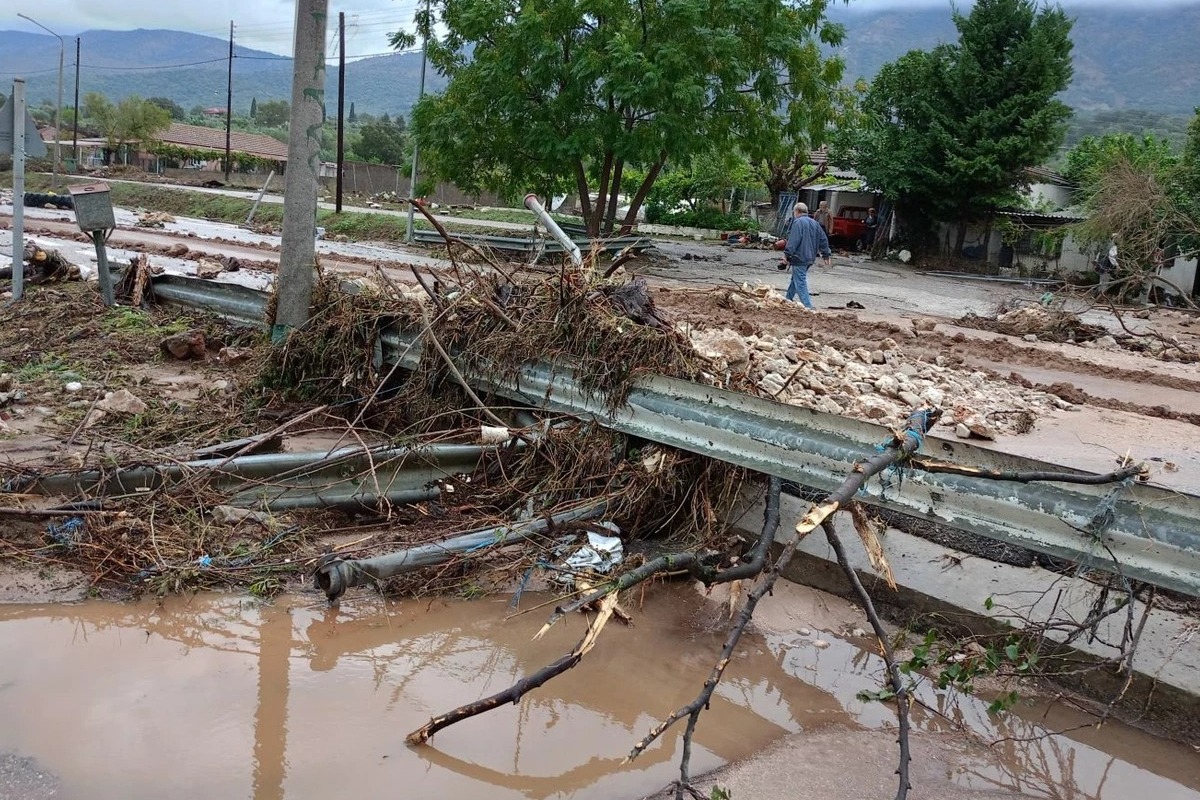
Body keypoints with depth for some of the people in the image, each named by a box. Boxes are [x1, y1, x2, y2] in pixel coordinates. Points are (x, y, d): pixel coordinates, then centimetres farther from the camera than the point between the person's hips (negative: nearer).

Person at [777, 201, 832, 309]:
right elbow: (823, 240, 16)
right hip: (810, 258, 9)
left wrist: (787, 256, -19)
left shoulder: (798, 222, -11)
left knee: (800, 283, -8)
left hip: (799, 257, -9)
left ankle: (808, 307, -14)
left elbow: (793, 241, -20)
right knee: (795, 280, 22)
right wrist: (826, 255, 20)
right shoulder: (815, 223, 15)